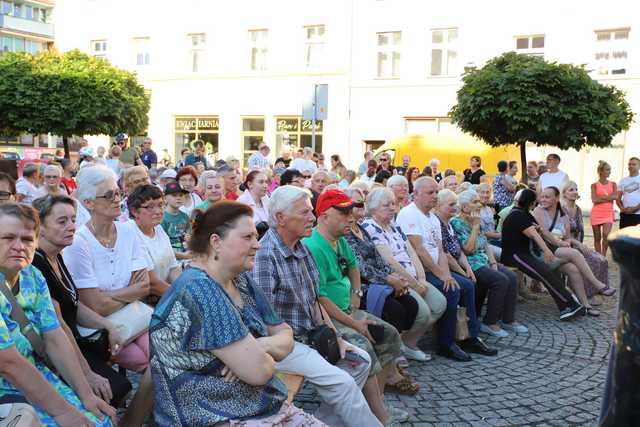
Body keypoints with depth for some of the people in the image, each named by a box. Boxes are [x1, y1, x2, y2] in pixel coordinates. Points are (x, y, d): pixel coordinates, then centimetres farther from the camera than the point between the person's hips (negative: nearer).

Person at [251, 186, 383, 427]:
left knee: (361, 360, 9)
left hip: (308, 335, 10)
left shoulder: (300, 248, 7)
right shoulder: (265, 255, -22)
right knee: (341, 382, -20)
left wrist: (335, 338, 7)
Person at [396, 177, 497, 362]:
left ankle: (470, 338, 11)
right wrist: (441, 275, -18)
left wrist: (446, 274, -7)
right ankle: (446, 345, -11)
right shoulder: (409, 214, -13)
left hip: (435, 270, 10)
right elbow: (418, 250, -20)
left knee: (468, 286, 3)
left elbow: (440, 251, 10)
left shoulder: (433, 219, 16)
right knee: (451, 290, -23)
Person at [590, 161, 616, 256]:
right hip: (596, 213, 0)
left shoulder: (613, 184, 8)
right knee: (597, 238, 6)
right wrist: (608, 198, -9)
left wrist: (601, 197, -11)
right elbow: (594, 199, -11)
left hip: (608, 213, 1)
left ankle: (603, 256, -6)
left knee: (606, 235, -18)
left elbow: (615, 197, -9)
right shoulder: (594, 185, 2)